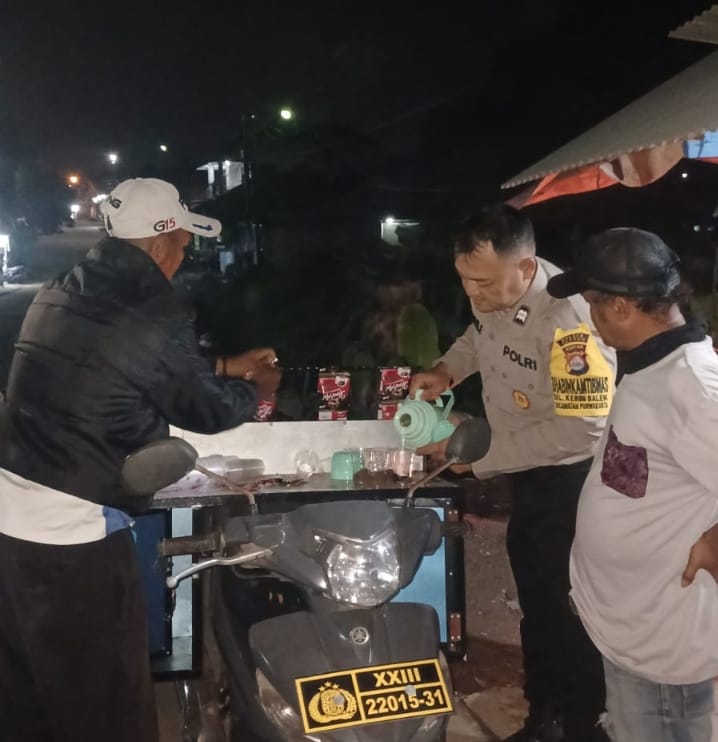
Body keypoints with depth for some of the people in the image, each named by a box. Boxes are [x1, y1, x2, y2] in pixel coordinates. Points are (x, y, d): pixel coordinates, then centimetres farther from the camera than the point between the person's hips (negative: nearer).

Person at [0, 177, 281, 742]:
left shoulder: (60, 294, 9)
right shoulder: (155, 316, -16)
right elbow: (209, 410, -1)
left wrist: (226, 367, 31)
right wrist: (256, 388, 20)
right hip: (72, 531, -8)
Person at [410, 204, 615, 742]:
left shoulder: (569, 319, -33)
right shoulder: (493, 289, -9)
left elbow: (581, 429, -35)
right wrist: (447, 369, -4)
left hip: (572, 479, -8)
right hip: (529, 471, 8)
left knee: (571, 611, 7)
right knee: (535, 601, 23)